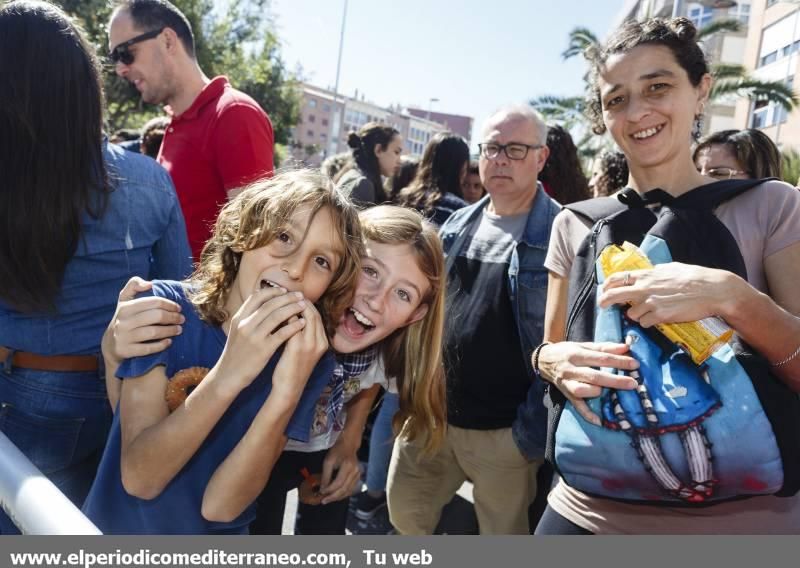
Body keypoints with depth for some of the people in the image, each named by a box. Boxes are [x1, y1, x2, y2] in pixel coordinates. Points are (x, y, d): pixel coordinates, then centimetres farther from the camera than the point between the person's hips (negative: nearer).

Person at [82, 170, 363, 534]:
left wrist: (286, 395, -28)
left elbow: (219, 505, -15)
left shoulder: (311, 362, -10)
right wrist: (227, 376, -30)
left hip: (216, 533, 1)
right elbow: (139, 478, -18)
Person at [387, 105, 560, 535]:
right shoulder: (458, 224, 7)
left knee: (503, 533, 14)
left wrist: (536, 425, -17)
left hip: (504, 428, -5)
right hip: (431, 411, 6)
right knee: (405, 512, 19)